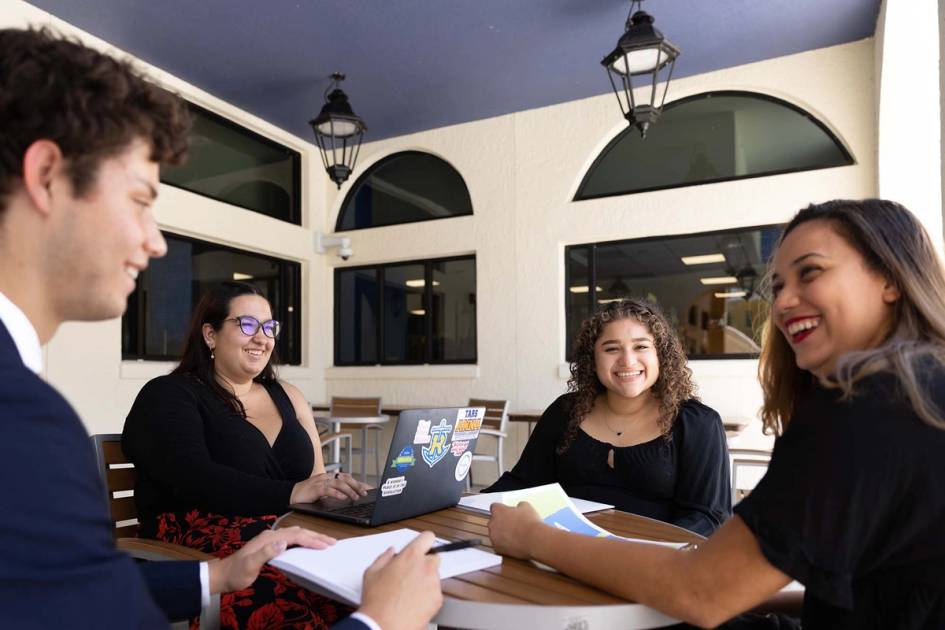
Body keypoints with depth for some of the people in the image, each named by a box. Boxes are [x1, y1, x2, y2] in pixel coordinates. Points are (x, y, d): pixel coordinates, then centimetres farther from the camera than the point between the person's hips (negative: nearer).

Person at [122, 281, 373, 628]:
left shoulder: (287, 397, 19)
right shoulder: (168, 396, 2)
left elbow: (315, 479, 14)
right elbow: (193, 478, -15)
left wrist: (335, 487, -9)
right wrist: (291, 493, -25)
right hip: (202, 539, -5)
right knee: (295, 595, -35)